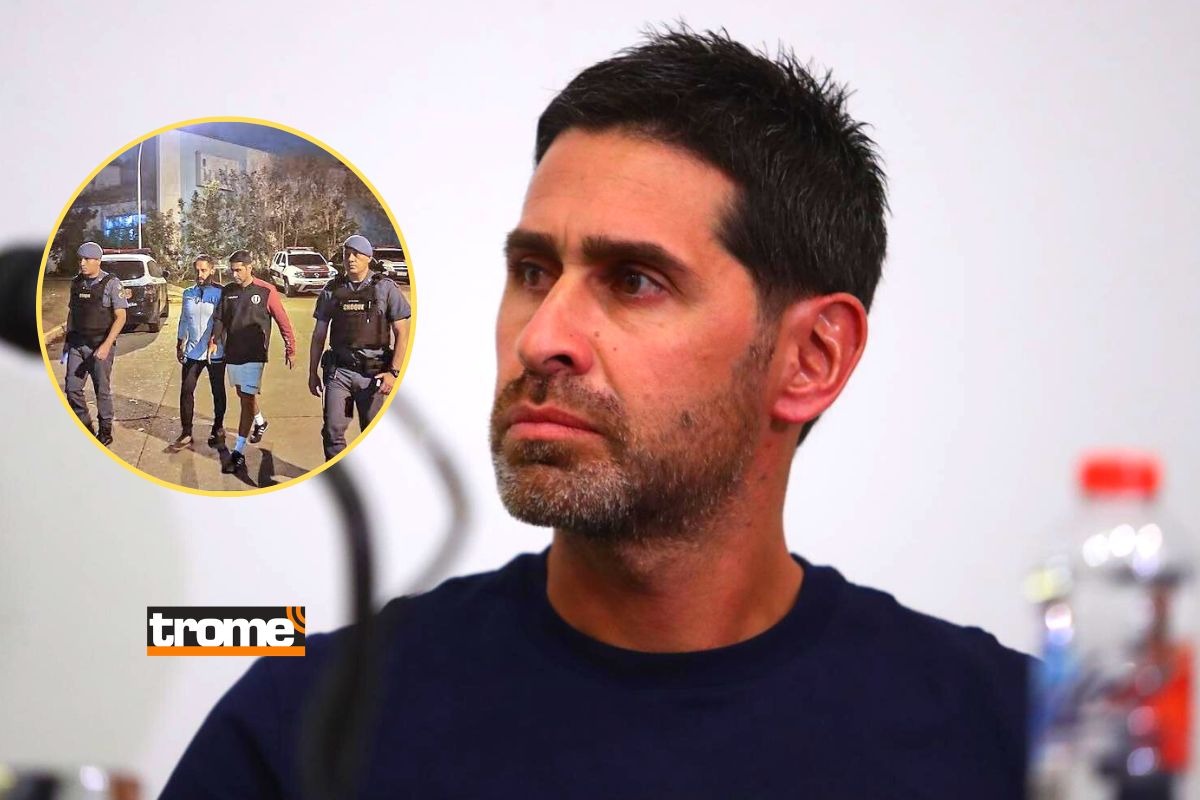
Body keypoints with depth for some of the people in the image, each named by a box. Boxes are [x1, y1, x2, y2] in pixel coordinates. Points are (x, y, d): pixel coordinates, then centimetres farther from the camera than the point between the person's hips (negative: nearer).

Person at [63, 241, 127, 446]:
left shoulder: (111, 283, -9)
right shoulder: (76, 283, 8)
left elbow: (120, 317, -12)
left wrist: (106, 345, -21)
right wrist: (67, 339, 13)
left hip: (100, 346, -5)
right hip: (77, 344, 5)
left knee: (102, 390, 4)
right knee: (72, 388, 3)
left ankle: (105, 431, 19)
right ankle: (85, 428, 19)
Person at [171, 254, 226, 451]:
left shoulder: (220, 294, -9)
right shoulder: (188, 293, 7)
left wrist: (215, 336, -28)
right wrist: (179, 346, 17)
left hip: (215, 352, -4)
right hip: (192, 352, 4)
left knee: (218, 392, 10)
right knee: (186, 391, 0)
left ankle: (218, 429, 26)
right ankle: (186, 433, 6)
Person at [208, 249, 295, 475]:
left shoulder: (266, 291, -9)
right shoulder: (227, 291, 4)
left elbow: (282, 321, -3)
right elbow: (219, 319, 8)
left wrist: (290, 349, 0)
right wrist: (214, 341, -10)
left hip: (254, 355, -6)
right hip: (232, 353, 6)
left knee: (247, 399, -10)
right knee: (243, 394, 22)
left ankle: (239, 452, -12)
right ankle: (259, 421, 52)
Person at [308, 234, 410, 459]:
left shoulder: (385, 288, 0)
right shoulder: (332, 290, 7)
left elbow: (401, 333, -2)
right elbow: (318, 335, 13)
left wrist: (393, 372, -11)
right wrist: (312, 373, 9)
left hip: (373, 373, -2)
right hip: (339, 370, 2)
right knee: (333, 430, -7)